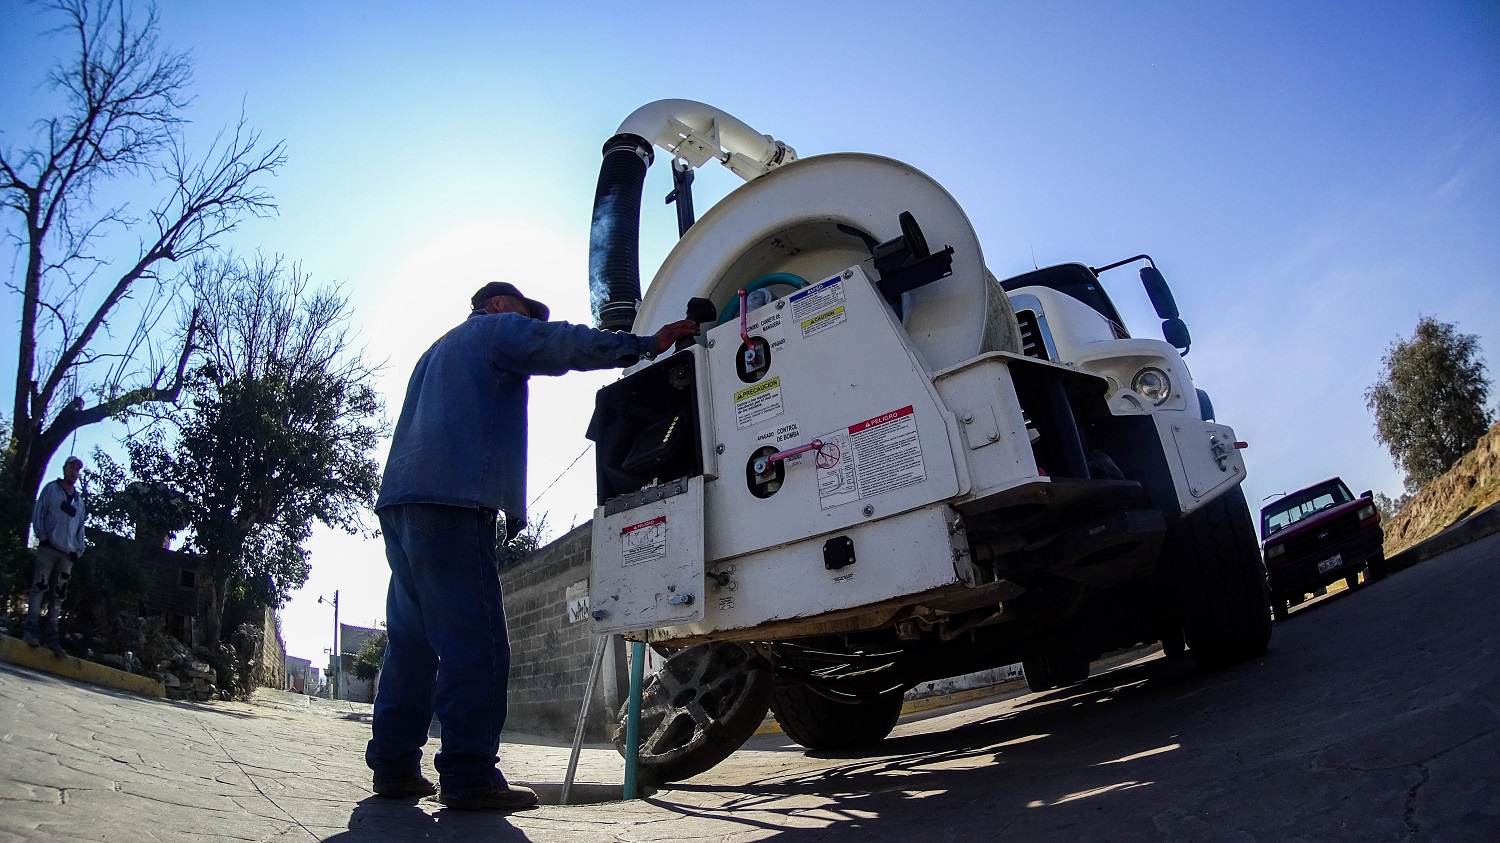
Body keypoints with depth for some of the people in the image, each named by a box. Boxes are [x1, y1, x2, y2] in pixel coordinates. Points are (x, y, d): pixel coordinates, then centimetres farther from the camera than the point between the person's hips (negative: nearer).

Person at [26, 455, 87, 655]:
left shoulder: (79, 500, 20)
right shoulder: (51, 488, 8)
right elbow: (38, 512, 0)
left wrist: (78, 550, 7)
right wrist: (42, 536, -11)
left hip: (68, 553, 4)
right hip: (48, 548, -4)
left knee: (58, 597, 2)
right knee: (39, 588, -11)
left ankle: (52, 637, 1)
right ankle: (30, 630, -12)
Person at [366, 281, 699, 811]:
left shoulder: (439, 351, 36)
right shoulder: (496, 328, 10)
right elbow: (566, 345, -5)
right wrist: (647, 344, -3)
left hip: (400, 499, 10)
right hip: (452, 501, -10)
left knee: (412, 641, 11)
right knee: (475, 644, -12)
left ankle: (394, 765, 14)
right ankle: (468, 776, -14)